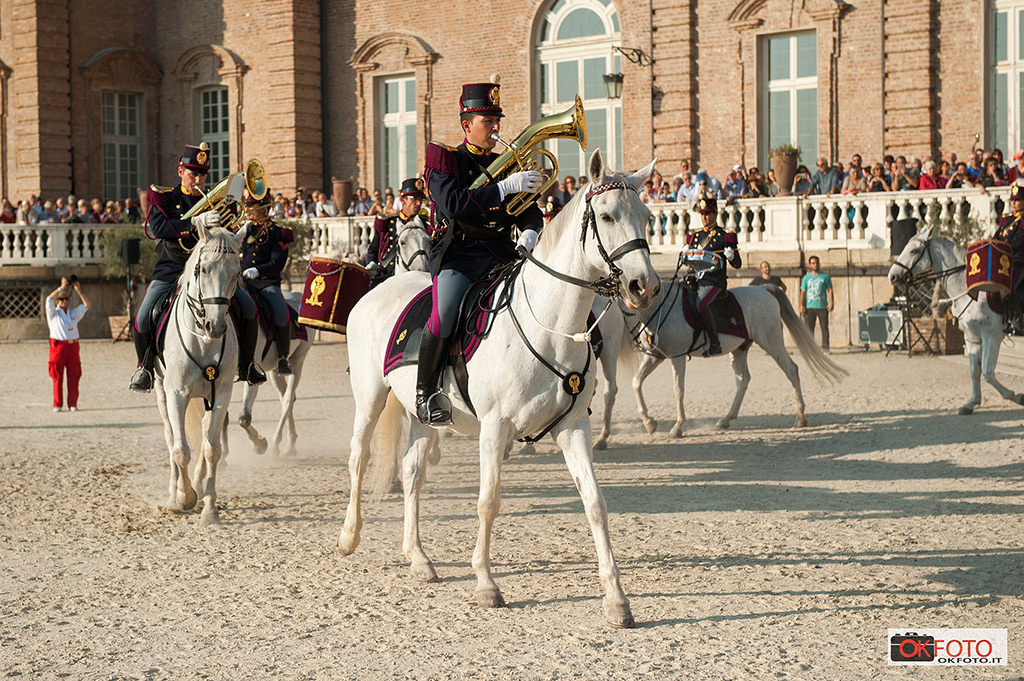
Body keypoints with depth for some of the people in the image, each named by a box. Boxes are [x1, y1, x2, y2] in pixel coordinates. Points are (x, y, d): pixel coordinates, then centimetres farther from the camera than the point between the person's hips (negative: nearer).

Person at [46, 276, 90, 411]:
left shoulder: (74, 313, 18)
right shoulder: (53, 313, 6)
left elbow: (86, 305, 11)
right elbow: (49, 299, -10)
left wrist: (78, 290, 2)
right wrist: (62, 287, -12)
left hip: (72, 345, 4)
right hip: (58, 345, -4)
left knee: (74, 376, 1)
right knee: (57, 376, -4)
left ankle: (72, 404, 7)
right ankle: (57, 404, 0)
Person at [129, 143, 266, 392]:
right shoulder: (163, 198, -2)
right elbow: (157, 228, -22)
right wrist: (195, 222, -33)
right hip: (171, 271, -2)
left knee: (248, 306, -12)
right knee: (143, 319, -19)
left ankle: (246, 363, 10)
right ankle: (145, 367, 11)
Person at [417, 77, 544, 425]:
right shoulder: (446, 160, 3)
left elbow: (530, 211, 15)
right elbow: (453, 204, -15)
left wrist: (529, 234, -10)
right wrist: (505, 187, -21)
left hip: (503, 253, 6)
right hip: (460, 252, -6)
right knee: (444, 312, -31)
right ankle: (426, 390, -14)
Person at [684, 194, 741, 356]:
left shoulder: (725, 236, 3)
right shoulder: (694, 236, 19)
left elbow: (737, 264, 3)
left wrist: (731, 256, -19)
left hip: (714, 280, -7)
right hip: (695, 279, 7)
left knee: (700, 303, -30)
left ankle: (715, 342, -23)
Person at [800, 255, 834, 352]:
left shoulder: (825, 277, 9)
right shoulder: (806, 278, 12)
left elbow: (830, 290, 6)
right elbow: (803, 292, 9)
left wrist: (831, 302, -7)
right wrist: (801, 305, -2)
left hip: (823, 307, -1)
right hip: (809, 307, 1)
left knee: (824, 328, -3)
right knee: (809, 329, -2)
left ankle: (825, 347, -1)